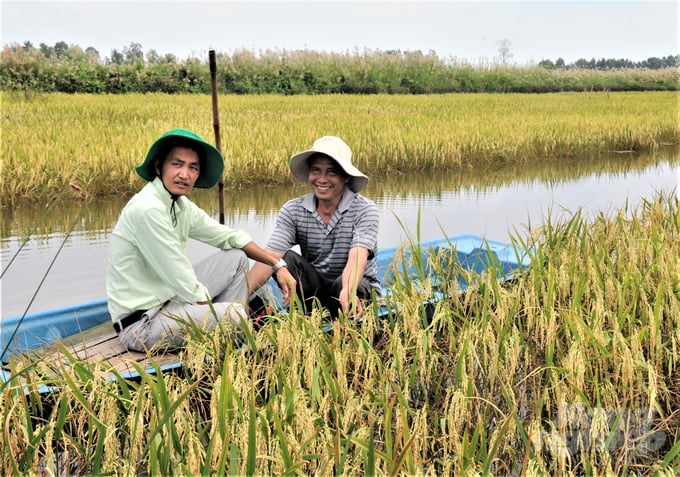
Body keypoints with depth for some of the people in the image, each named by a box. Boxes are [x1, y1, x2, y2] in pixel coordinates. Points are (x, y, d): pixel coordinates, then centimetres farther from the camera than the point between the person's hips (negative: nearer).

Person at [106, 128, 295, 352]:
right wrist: (213, 313, -9)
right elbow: (183, 283, -22)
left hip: (168, 300, 10)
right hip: (140, 323, -10)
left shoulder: (182, 206, 4)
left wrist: (278, 264, 6)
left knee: (236, 257, 12)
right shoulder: (148, 209, -23)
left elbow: (230, 236, 14)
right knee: (238, 314, -27)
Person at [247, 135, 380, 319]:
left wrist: (348, 292, -53)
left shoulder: (364, 210, -15)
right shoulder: (292, 210, -8)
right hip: (314, 288, 3)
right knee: (287, 259, -25)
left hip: (357, 286, -2)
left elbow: (357, 258, -31)